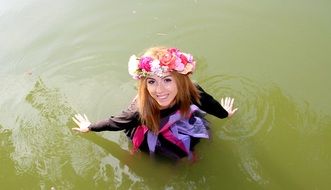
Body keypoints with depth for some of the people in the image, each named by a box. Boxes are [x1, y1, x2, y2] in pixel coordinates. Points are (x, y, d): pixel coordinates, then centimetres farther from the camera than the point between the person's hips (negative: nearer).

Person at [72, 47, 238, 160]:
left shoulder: (192, 93, -40)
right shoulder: (140, 109, -46)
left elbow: (208, 104, -16)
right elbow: (116, 122, -25)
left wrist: (225, 114, 7)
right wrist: (90, 127, -6)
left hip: (183, 125, 2)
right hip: (153, 138, -2)